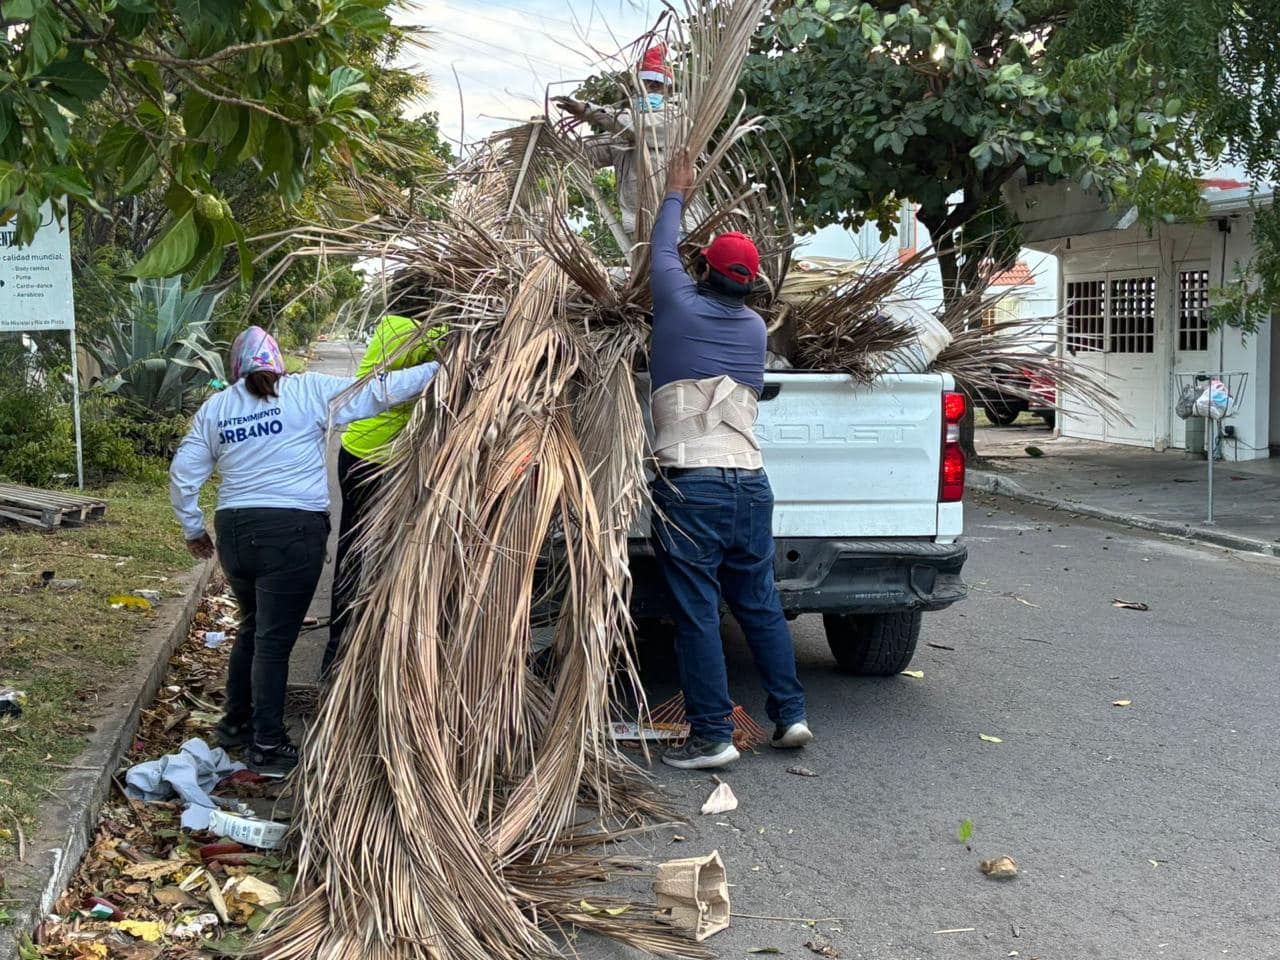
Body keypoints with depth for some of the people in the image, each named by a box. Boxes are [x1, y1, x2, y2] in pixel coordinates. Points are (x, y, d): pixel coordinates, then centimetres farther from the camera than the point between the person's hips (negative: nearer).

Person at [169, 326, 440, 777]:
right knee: (274, 639, -1)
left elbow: (182, 473, 11)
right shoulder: (305, 392, -3)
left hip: (234, 531, 5)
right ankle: (268, 746, 5)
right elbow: (376, 392, -4)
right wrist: (439, 369, 2)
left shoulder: (214, 409, 10)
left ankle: (235, 723, 32)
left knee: (252, 628, 23)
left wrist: (193, 529, 22)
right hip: (292, 532, -5)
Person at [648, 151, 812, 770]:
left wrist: (675, 194, 35)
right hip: (750, 484, 5)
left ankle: (712, 736, 1)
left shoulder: (681, 307, -1)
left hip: (688, 487, -5)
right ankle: (790, 714, 18)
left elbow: (662, 250, 18)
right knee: (760, 604, 15)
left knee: (697, 614, -1)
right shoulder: (755, 328, 13)